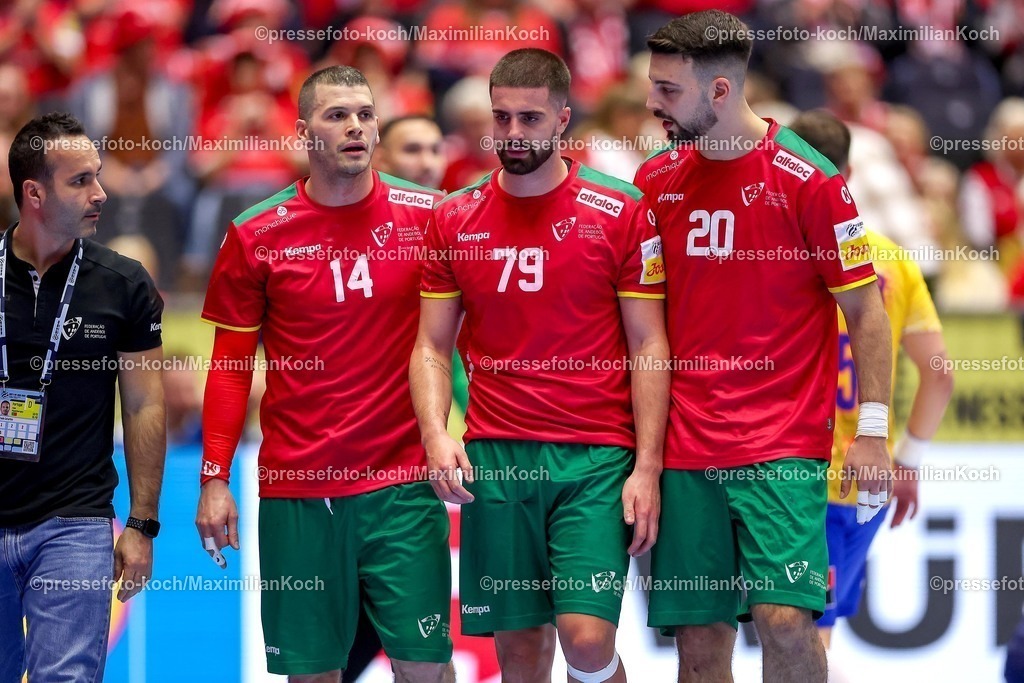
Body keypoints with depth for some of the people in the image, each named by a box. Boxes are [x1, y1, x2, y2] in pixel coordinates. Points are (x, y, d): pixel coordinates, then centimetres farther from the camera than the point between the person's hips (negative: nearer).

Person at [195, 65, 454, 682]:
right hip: (296, 489, 0)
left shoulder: (425, 215, 2)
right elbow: (230, 367, 6)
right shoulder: (257, 235, 2)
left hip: (403, 485, 0)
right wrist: (216, 479, 0)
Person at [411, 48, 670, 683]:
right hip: (495, 459, 3)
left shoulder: (620, 212, 0)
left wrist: (647, 467, -8)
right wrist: (436, 435, -8)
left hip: (597, 460, -3)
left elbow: (649, 347, 0)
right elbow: (433, 348, 10)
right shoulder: (455, 220, 8)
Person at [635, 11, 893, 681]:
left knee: (783, 616, -17)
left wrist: (872, 431, -9)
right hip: (685, 445, 5)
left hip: (785, 445, -4)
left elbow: (865, 309, -3)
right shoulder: (656, 180, 9)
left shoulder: (806, 179, -7)